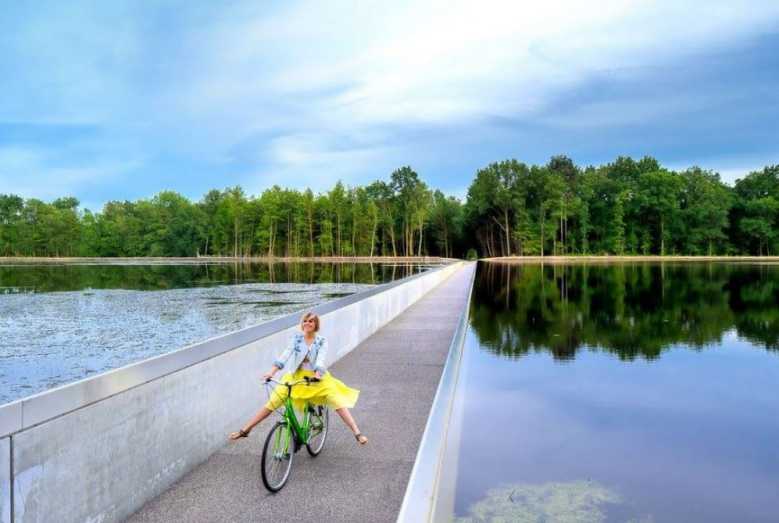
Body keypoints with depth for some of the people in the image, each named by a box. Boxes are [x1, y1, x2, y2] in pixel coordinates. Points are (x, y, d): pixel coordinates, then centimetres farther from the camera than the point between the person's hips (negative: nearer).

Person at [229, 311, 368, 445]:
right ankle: (244, 430, 2)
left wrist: (317, 375, -40)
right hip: (295, 377, 1)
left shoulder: (321, 341, -5)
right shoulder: (296, 337, -2)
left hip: (316, 378, -1)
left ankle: (357, 433, -12)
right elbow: (286, 354, -15)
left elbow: (320, 359, -20)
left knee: (338, 402, -15)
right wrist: (272, 371, -29)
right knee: (272, 403, -7)